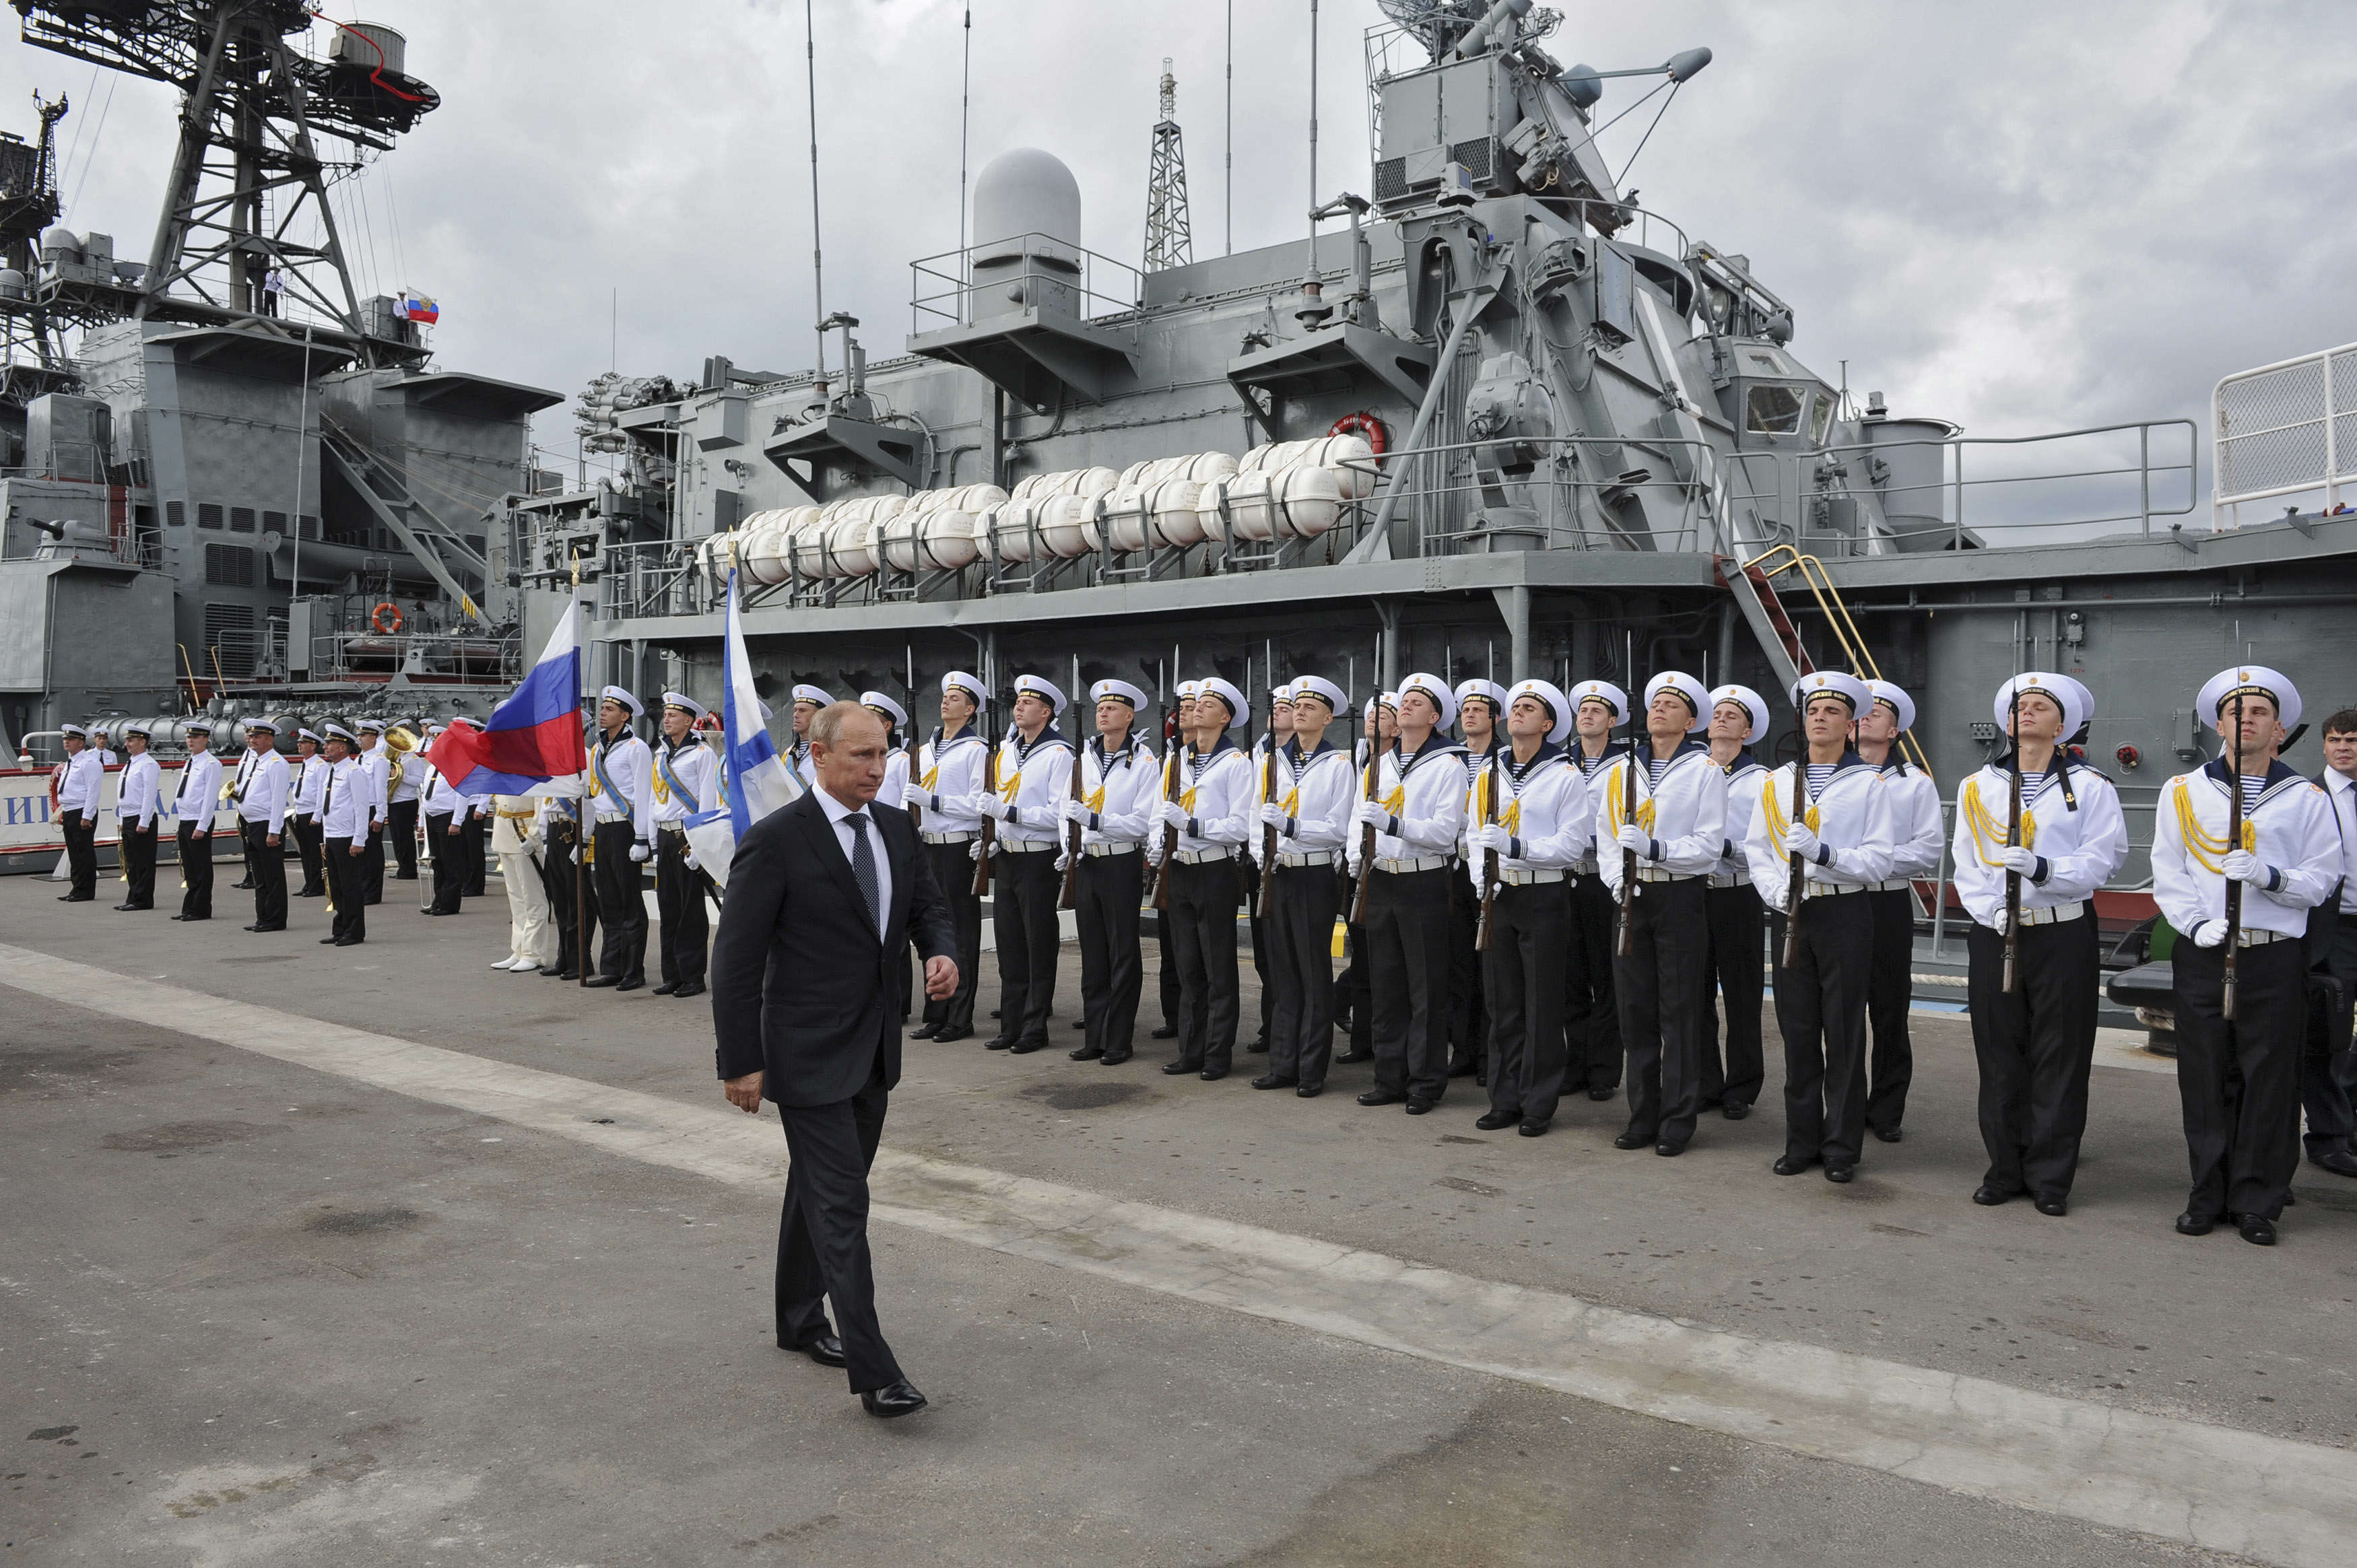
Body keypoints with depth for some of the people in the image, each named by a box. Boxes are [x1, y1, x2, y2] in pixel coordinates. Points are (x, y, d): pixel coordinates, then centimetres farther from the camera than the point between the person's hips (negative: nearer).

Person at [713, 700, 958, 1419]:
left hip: (874, 1050, 7)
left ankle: (800, 1319, 38)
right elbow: (736, 959, -13)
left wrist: (942, 953, -6)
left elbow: (928, 906, 17)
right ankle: (873, 1372, -1)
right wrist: (740, 1062, -14)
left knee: (819, 1190, 21)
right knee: (842, 1204, -6)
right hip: (810, 1055, -7)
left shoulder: (895, 827, 5)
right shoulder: (775, 841, -15)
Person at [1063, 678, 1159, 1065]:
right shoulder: (1084, 757, 8)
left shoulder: (1144, 761, -7)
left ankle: (1119, 1041, 9)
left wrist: (1094, 820, -23)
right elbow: (1069, 805, 13)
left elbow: (1142, 822, -14)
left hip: (1122, 863, -5)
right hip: (1085, 863, 5)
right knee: (1092, 953, 11)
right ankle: (1094, 1037, 19)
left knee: (1123, 953, 2)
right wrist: (1069, 844, -2)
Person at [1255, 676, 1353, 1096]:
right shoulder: (1277, 759, 10)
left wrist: (1290, 825, -23)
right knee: (1283, 972, 10)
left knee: (1315, 975, 0)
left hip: (1317, 876, -5)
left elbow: (1338, 829, -12)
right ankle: (1283, 1065, 18)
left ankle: (1312, 1072, 7)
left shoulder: (1339, 764, -4)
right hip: (1279, 873, 5)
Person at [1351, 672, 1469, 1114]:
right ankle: (1390, 1079, 20)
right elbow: (1360, 813, 14)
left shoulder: (1449, 765, -6)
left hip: (1424, 883, -6)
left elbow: (1445, 831, -15)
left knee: (1426, 989, 0)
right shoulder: (1381, 762, 13)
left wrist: (1394, 824, -26)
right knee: (1384, 984, 11)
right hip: (1381, 880, 6)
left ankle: (1426, 1083, 10)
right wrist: (1358, 853, -5)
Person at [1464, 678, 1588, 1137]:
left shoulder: (1566, 777, -3)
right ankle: (1505, 1099, 18)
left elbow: (1572, 844, -10)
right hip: (1496, 896, 5)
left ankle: (1538, 1106, 9)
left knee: (1542, 1004, 0)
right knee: (1502, 1001, 9)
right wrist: (1480, 876, -4)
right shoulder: (1488, 774, 12)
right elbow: (1474, 833, 13)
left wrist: (1516, 847, -22)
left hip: (1544, 897, -4)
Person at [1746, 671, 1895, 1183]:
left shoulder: (1869, 784, 1)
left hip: (1845, 914, -3)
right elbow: (1756, 848, 9)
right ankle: (1801, 1142, 17)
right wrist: (1777, 891, -9)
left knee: (1844, 1032, 1)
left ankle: (1841, 1147, 11)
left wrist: (1822, 852, -20)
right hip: (1789, 914, 3)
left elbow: (1879, 859, -6)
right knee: (1797, 1029, 7)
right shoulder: (1776, 782, 10)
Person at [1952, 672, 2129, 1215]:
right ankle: (2005, 1170, 17)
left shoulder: (2090, 787, 5)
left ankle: (2051, 1177, 12)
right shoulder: (1977, 787, 11)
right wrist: (1991, 907, -9)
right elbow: (1967, 866, 7)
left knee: (2059, 1058, 2)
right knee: (2000, 1056, 6)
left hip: (2064, 936, -2)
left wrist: (2043, 868, -22)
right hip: (1994, 935, 2)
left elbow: (2101, 861, -6)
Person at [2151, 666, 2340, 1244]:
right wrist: (2197, 923, -9)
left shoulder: (2306, 798, 7)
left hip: (2275, 957, -1)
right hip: (2202, 954, 1)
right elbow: (2168, 875, 6)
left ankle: (2258, 1203, 13)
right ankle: (2207, 1196, 16)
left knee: (2270, 1081, 2)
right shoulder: (2183, 791, 9)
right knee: (2205, 1078, 5)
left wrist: (2269, 875, -16)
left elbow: (2321, 878, 3)